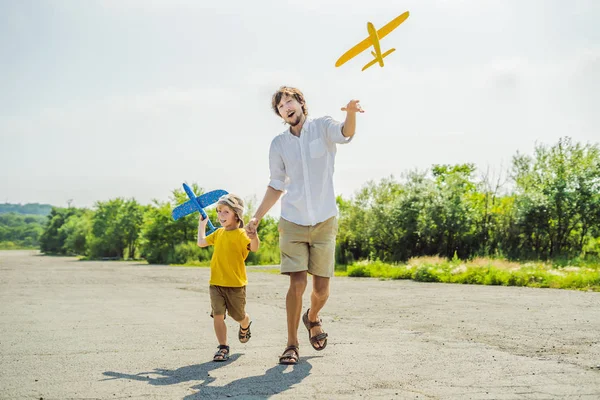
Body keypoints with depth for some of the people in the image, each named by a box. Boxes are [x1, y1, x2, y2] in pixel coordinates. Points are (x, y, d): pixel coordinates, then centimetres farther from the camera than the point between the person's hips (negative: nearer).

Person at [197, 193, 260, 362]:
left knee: (239, 316, 13)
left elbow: (254, 248, -30)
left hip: (236, 284, -4)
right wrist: (202, 225, 29)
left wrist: (254, 238, -50)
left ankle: (245, 326, 48)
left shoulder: (241, 234, -12)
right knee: (218, 315, -8)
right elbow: (201, 242, 24)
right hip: (216, 283, 4)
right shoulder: (219, 233, 9)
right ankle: (223, 348, 0)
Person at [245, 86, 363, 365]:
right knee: (297, 283, -9)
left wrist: (351, 114, -47)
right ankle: (292, 344, 4)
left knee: (322, 287, 4)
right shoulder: (279, 144, 7)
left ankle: (312, 317, 37)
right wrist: (257, 217, 6)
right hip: (293, 222, 1)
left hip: (325, 221, -1)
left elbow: (345, 134, -25)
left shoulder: (322, 127, -1)